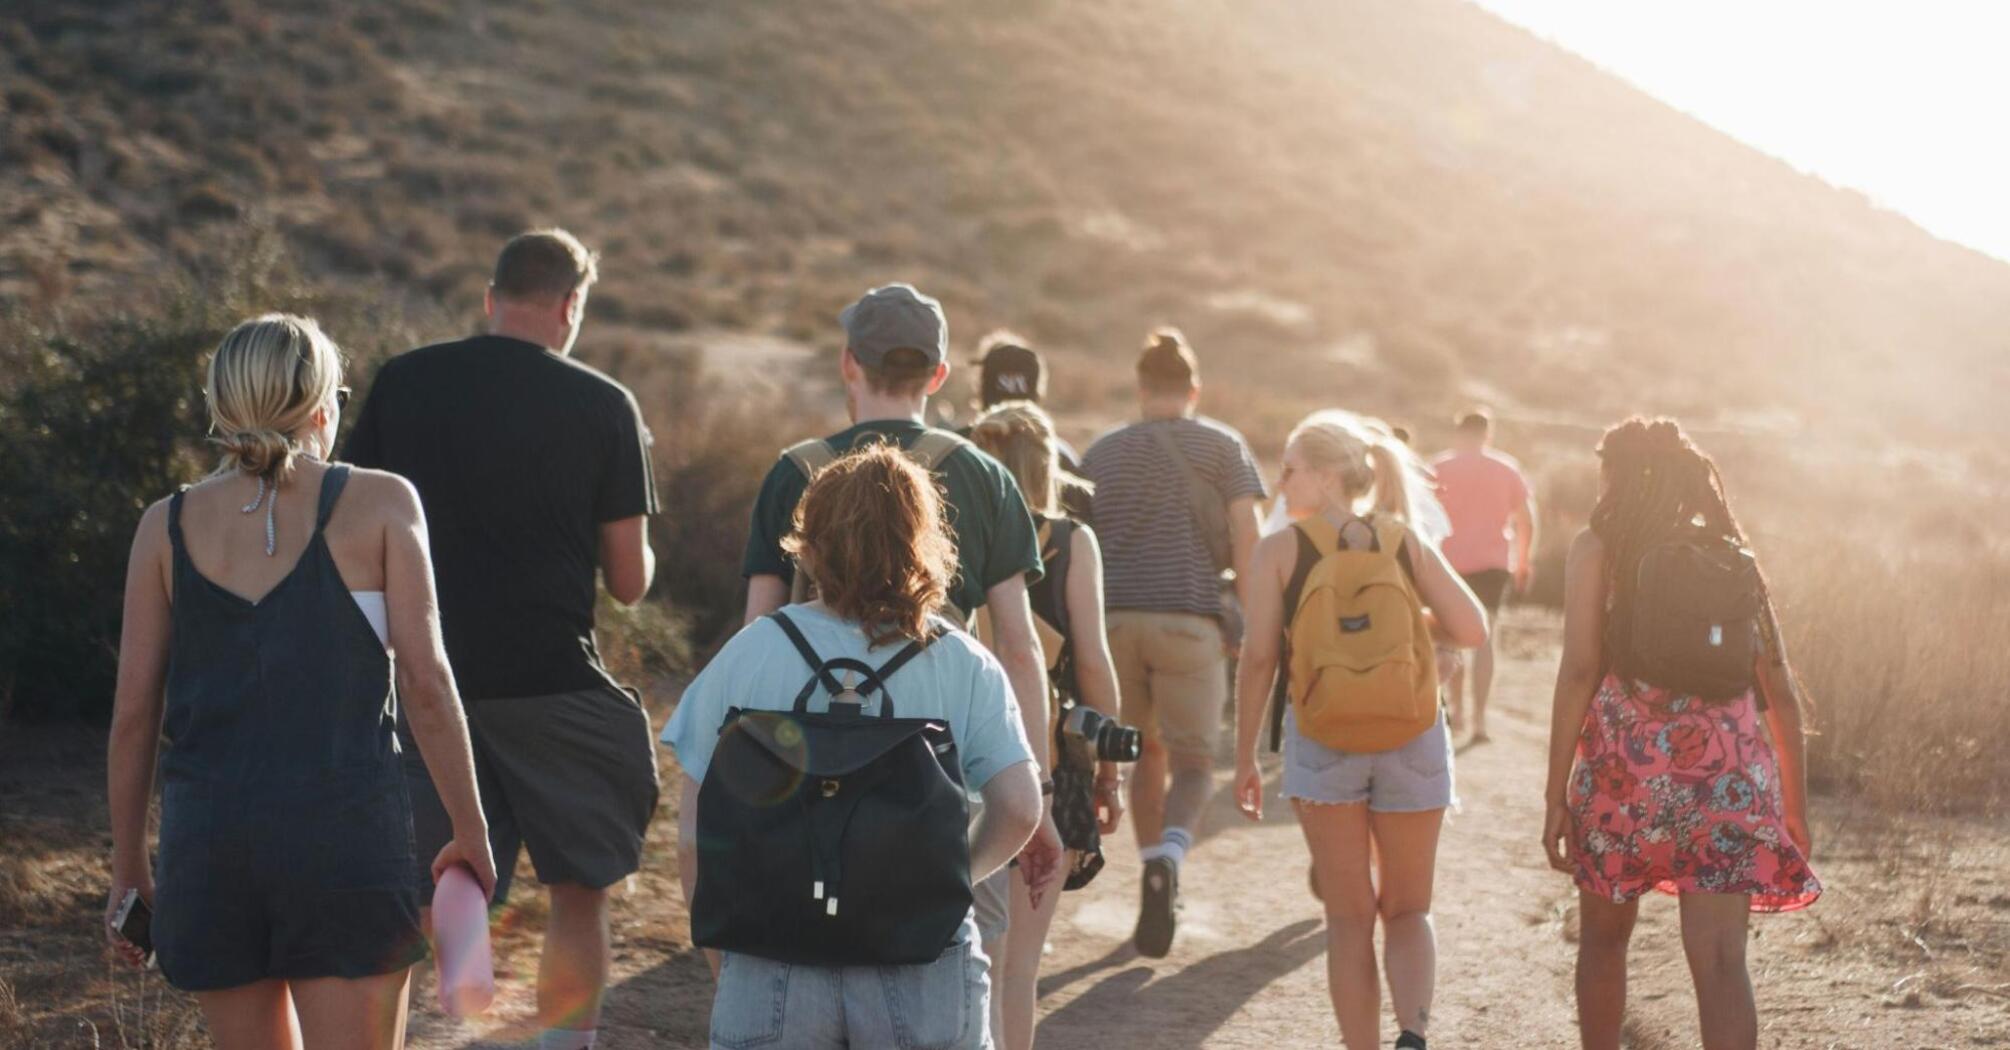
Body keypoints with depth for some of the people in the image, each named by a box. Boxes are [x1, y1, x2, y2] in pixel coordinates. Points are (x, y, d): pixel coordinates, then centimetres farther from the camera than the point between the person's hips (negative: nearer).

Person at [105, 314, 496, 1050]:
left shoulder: (167, 526, 6)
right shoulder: (379, 505, -1)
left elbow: (133, 712, 5)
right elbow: (426, 682, -5)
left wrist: (127, 866, 14)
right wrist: (470, 830, 4)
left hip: (207, 842, 3)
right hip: (347, 831, -3)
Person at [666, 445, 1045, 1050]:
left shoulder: (748, 653, -1)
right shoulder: (965, 665, 0)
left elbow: (693, 835, -1)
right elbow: (1020, 809, -8)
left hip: (775, 966, 0)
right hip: (923, 976, 0)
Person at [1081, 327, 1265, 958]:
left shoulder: (1101, 452, 14)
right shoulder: (1223, 446, 6)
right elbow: (1245, 541, -2)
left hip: (1114, 618, 3)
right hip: (1190, 621, -3)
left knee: (1147, 753, 18)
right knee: (1193, 761, 4)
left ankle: (1158, 883, 19)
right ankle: (1166, 860, -24)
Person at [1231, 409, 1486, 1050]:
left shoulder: (1280, 551, -3)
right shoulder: (1408, 540, 3)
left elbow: (1258, 658, -7)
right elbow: (1471, 630, -4)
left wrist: (1245, 758, 0)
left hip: (1322, 742, -2)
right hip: (1411, 739, 2)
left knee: (1350, 920, 11)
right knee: (1407, 911, 14)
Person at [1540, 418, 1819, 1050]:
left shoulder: (1598, 550, 3)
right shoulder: (1732, 558, 13)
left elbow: (1579, 672, -8)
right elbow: (1780, 691, 11)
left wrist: (1556, 793, -5)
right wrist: (1796, 808, 18)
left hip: (1624, 774, -2)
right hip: (1727, 780, 2)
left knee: (1603, 938, 21)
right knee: (1719, 961, -4)